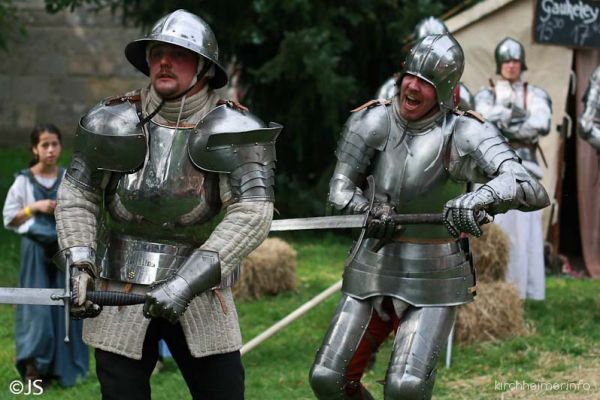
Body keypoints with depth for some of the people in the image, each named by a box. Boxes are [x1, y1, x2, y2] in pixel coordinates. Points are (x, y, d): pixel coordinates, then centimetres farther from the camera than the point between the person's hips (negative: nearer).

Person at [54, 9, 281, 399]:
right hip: (119, 294, 1)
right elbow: (77, 194, 7)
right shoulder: (114, 122, -2)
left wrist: (187, 282, -28)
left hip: (198, 293, -1)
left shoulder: (231, 132, -10)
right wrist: (79, 266, -8)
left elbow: (252, 213, -19)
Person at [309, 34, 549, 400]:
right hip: (375, 270, 4)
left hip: (433, 281, -4)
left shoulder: (465, 134, -18)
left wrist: (479, 198, -50)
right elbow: (341, 189, 0)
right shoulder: (373, 122, -6)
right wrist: (369, 212, -23)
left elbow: (532, 191, -29)